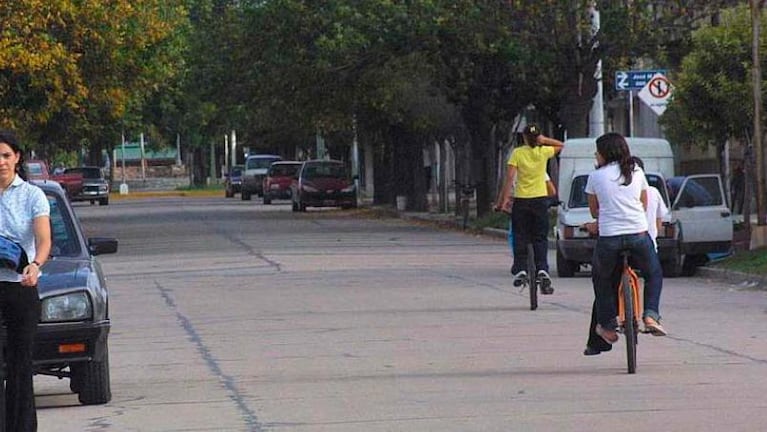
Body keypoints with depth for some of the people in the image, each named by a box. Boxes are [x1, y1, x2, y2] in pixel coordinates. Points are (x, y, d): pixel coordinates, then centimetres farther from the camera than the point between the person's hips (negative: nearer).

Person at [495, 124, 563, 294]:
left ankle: (520, 269, 1)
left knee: (520, 237, 9)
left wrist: (504, 199, -9)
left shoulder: (517, 153, -5)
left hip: (521, 200, -1)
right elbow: (561, 146, 18)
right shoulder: (543, 152, -2)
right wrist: (544, 140, 6)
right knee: (540, 238, 5)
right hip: (540, 199, 1)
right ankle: (542, 269, -10)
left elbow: (509, 178, -11)